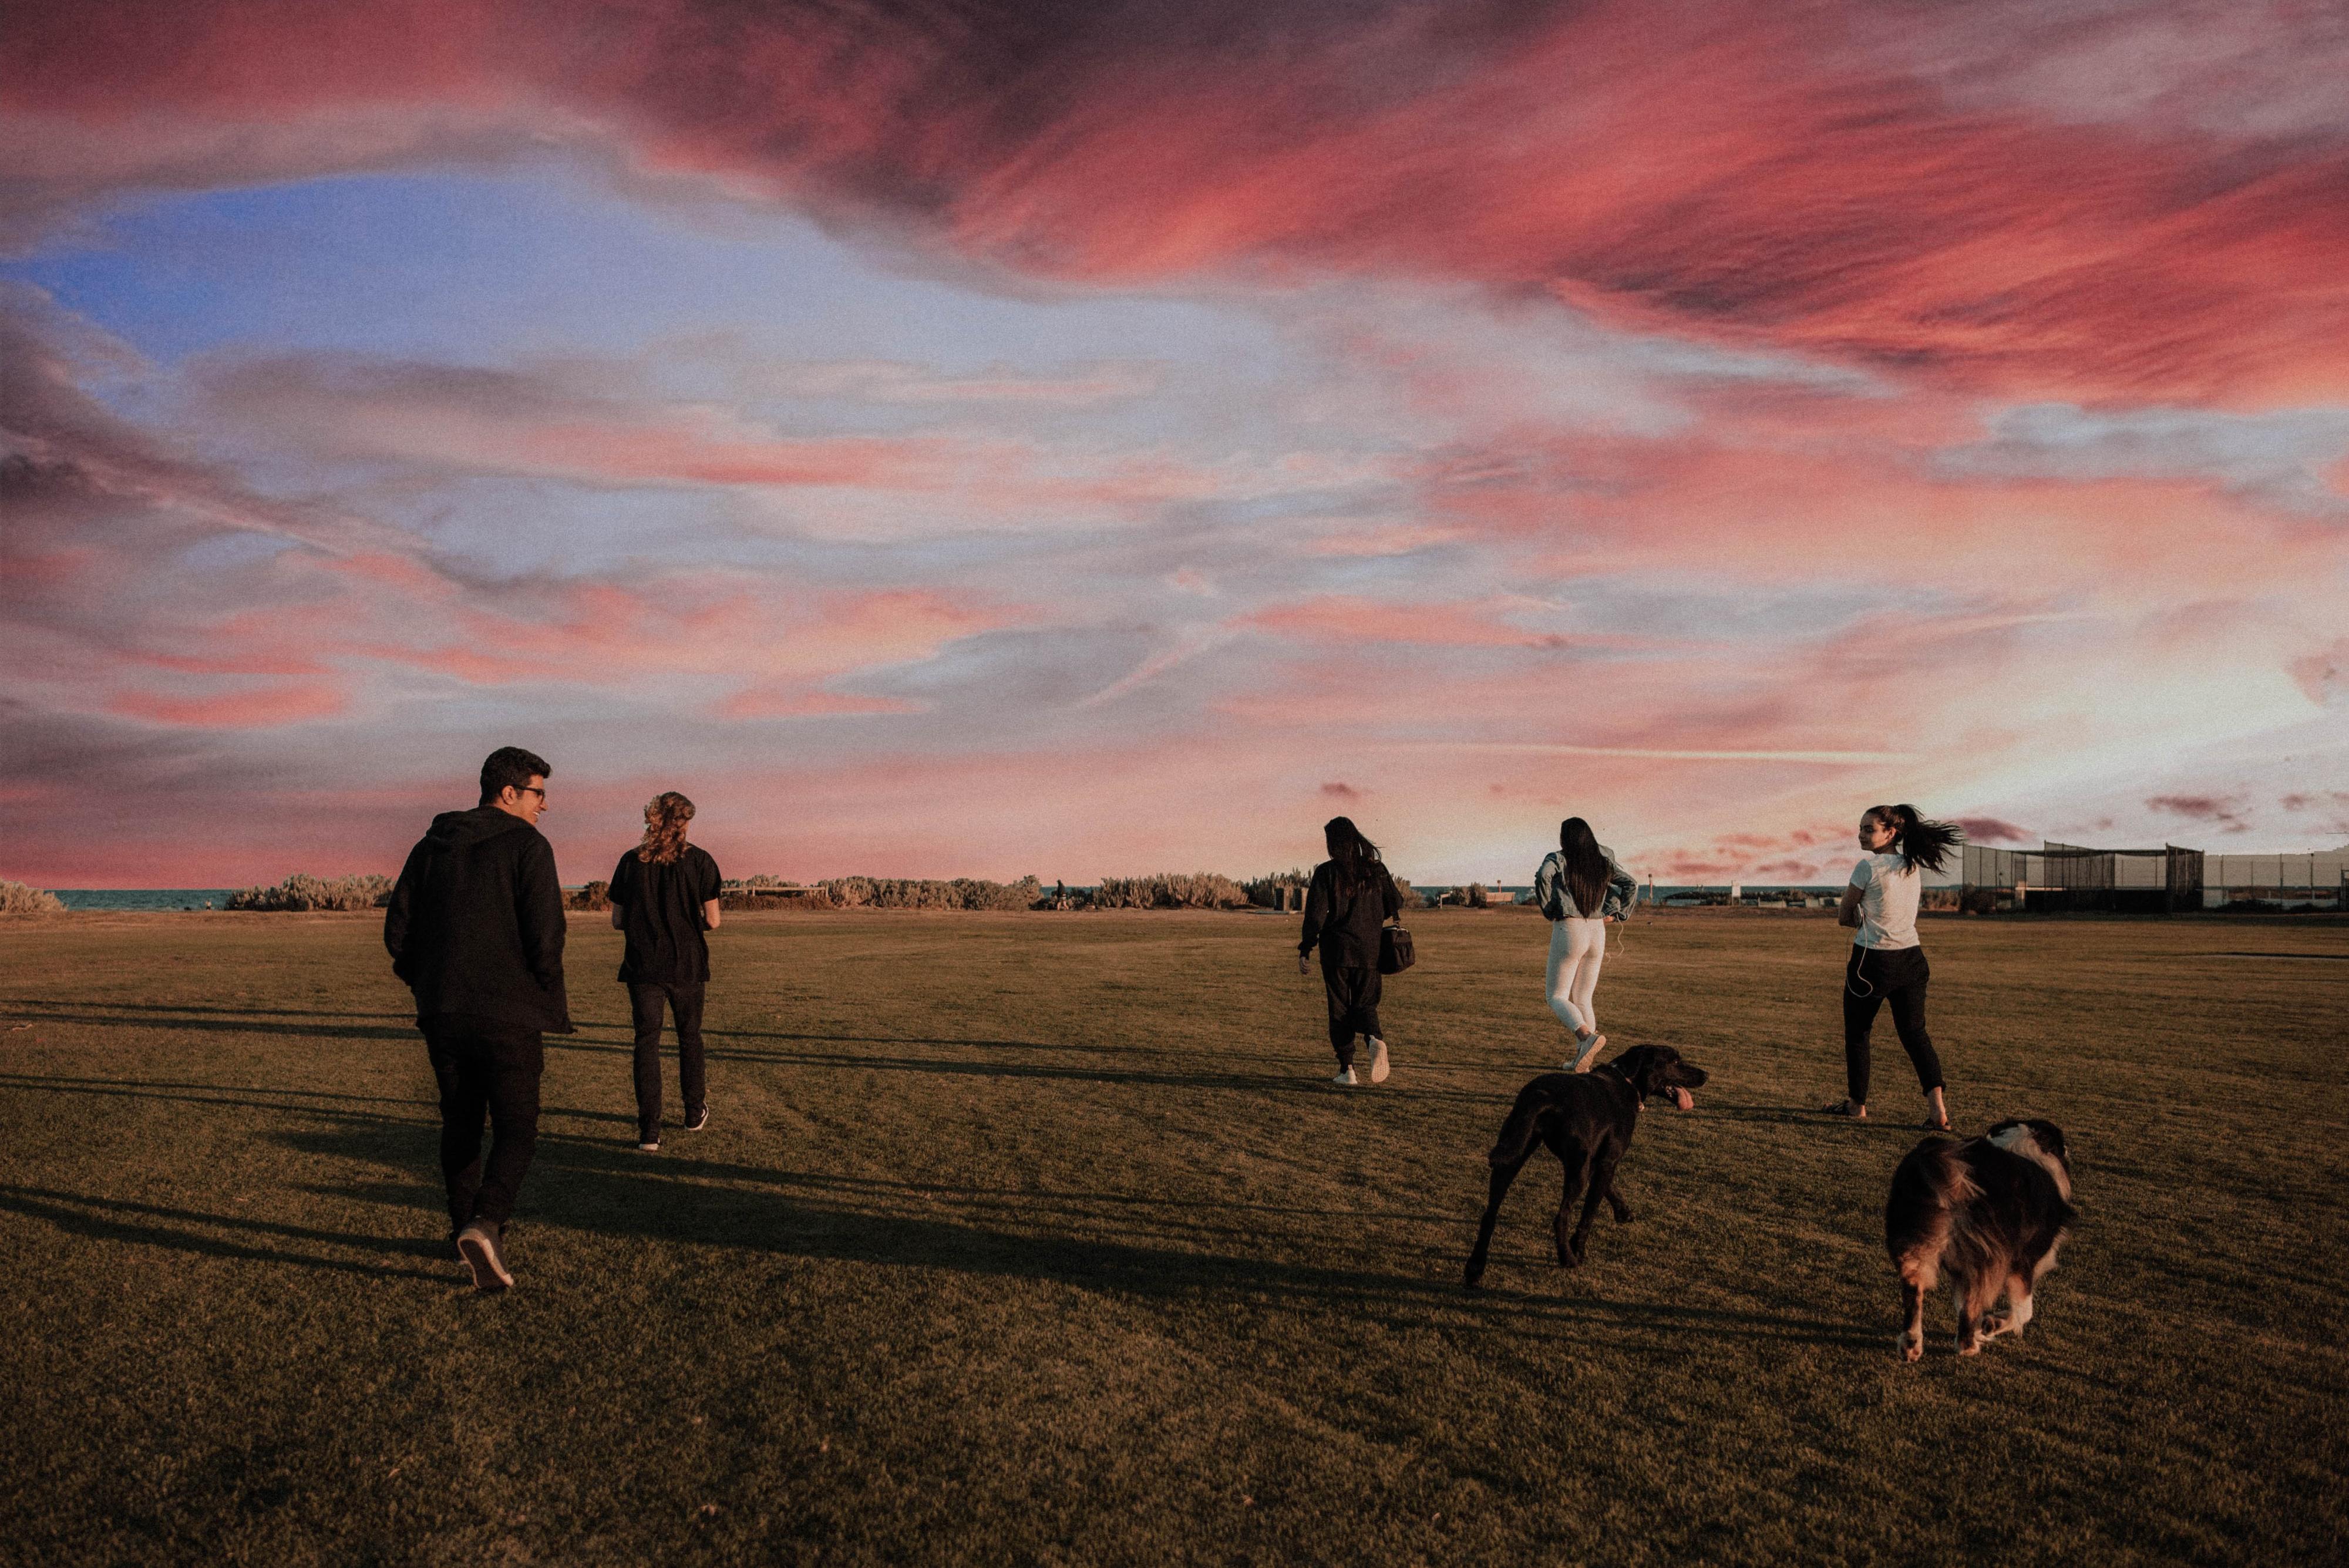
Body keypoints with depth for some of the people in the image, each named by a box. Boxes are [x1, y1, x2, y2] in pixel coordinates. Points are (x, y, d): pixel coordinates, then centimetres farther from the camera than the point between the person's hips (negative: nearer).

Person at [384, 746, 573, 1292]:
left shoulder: (431, 846, 11)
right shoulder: (527, 845, -6)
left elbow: (397, 929, 9)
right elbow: (545, 937, -14)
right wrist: (555, 1001, 0)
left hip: (442, 1014, 6)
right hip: (509, 1014, -5)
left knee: (460, 1124, 19)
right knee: (515, 1129, 1)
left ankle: (466, 1227, 27)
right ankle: (486, 1224, -19)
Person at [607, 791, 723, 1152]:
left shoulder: (631, 861, 0)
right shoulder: (700, 861, -4)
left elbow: (617, 921, 3)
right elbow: (712, 921, -5)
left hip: (643, 966, 0)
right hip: (687, 965, 0)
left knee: (647, 1042, 3)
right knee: (690, 1036, 18)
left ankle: (649, 1131, -3)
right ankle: (695, 1113, 31)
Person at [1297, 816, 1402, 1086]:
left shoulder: (1326, 872, -7)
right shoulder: (1376, 869, 3)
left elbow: (1316, 913, -10)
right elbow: (1395, 904, 8)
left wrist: (1305, 949, -3)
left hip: (1336, 950, -2)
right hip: (1368, 951, 2)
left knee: (1340, 1009, 8)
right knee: (1365, 1004, 11)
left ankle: (1347, 1069, 4)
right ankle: (1375, 1038, -22)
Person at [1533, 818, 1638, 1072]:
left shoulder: (1558, 859, -6)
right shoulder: (1603, 862, 9)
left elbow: (1544, 876, -25)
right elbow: (1632, 885, 12)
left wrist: (1546, 908, -11)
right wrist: (1615, 913, 11)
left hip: (1568, 930, -5)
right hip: (1597, 931, 5)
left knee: (1557, 997, 1)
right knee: (1584, 999, 13)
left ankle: (1587, 1036, -24)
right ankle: (1581, 1058, 10)